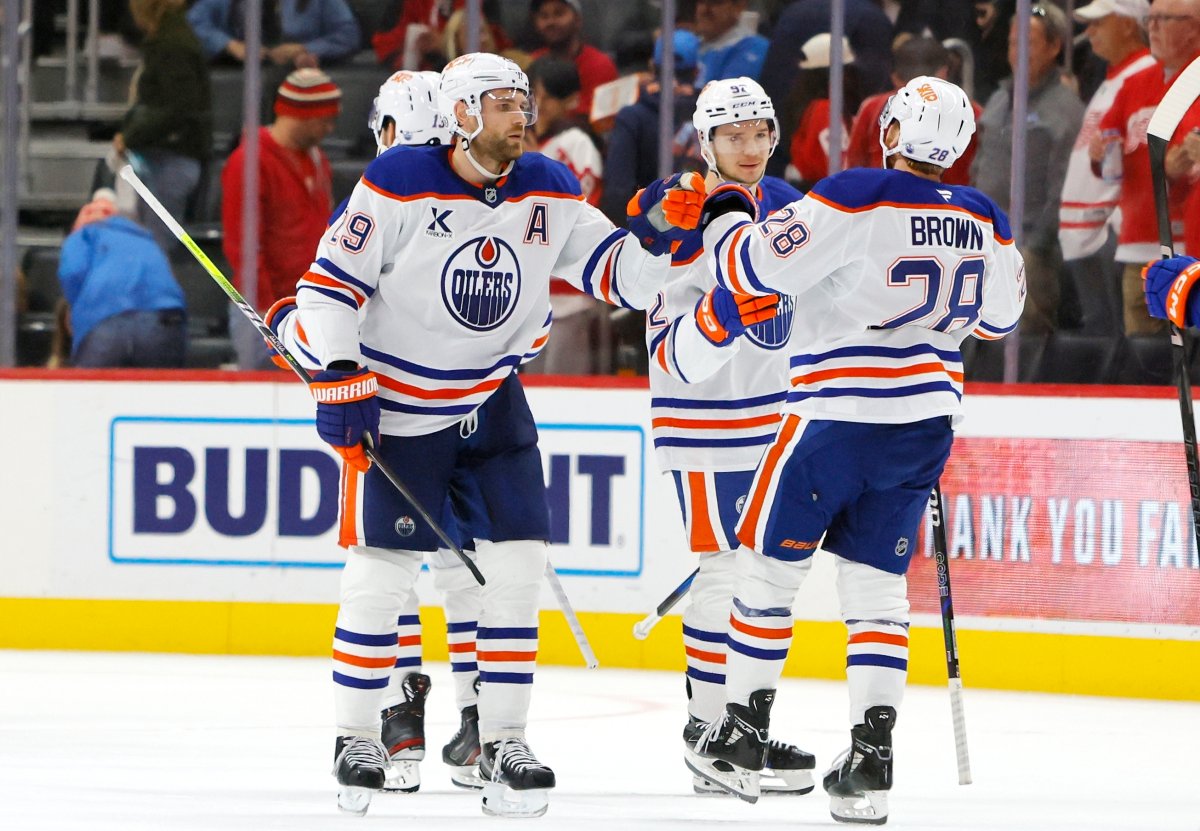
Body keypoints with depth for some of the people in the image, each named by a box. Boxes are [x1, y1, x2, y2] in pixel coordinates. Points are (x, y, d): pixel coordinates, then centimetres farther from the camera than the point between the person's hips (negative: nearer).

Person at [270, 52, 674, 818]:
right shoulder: (399, 183, -16)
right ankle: (357, 740, 12)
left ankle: (504, 742, 5)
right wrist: (340, 378, -19)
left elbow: (615, 269, -1)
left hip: (493, 402, 4)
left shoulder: (549, 191, -2)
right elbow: (333, 279, -13)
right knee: (381, 574, -3)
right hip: (397, 404, -4)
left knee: (518, 563, -3)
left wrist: (670, 237, -20)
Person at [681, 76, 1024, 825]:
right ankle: (870, 760, 1)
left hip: (840, 413, -5)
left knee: (770, 561, 10)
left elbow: (756, 266, -14)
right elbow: (1000, 315, 19)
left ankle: (742, 740, 14)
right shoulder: (984, 220, 2)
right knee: (877, 584, 10)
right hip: (925, 423, 5)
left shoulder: (856, 199, -16)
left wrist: (727, 217, 6)